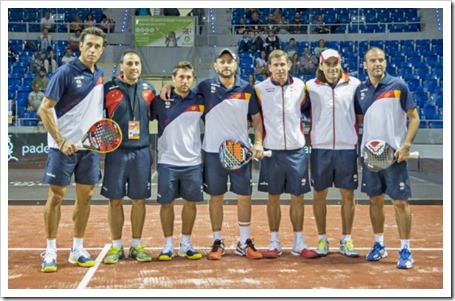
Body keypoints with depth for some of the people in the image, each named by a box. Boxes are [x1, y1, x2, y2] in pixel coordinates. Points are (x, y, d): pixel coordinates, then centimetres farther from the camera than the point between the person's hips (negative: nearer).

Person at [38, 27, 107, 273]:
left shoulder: (100, 75, 8)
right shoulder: (65, 73, -10)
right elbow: (44, 109, -12)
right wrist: (61, 141, -18)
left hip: (91, 146, 6)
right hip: (64, 145, -5)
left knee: (85, 196, 8)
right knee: (56, 196, 0)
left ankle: (77, 249, 19)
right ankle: (50, 251, 9)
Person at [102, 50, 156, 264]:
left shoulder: (148, 89, 8)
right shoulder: (108, 89, -2)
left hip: (141, 152, 2)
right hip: (116, 152, -2)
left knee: (139, 200, 7)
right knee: (115, 200, 3)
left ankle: (136, 246, 18)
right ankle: (116, 246, 16)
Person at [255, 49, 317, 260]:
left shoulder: (300, 86, 2)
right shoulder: (260, 89, -2)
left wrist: (303, 136, 11)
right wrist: (258, 143, 0)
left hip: (296, 150, 1)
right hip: (272, 150, -1)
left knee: (298, 197, 5)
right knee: (273, 197, 6)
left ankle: (298, 243, 16)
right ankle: (274, 243, 15)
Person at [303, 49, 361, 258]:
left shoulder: (355, 85, 4)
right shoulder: (310, 86, 3)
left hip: (347, 148, 0)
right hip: (320, 148, 0)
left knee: (348, 195, 5)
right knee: (319, 194, 6)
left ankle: (346, 240, 16)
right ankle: (322, 239, 18)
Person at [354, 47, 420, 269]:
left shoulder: (399, 86, -4)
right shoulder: (360, 90, 7)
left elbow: (414, 117, -4)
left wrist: (406, 145, -14)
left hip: (394, 154, -4)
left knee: (400, 201, -2)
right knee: (375, 200, 11)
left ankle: (405, 250, 7)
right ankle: (379, 245, 24)